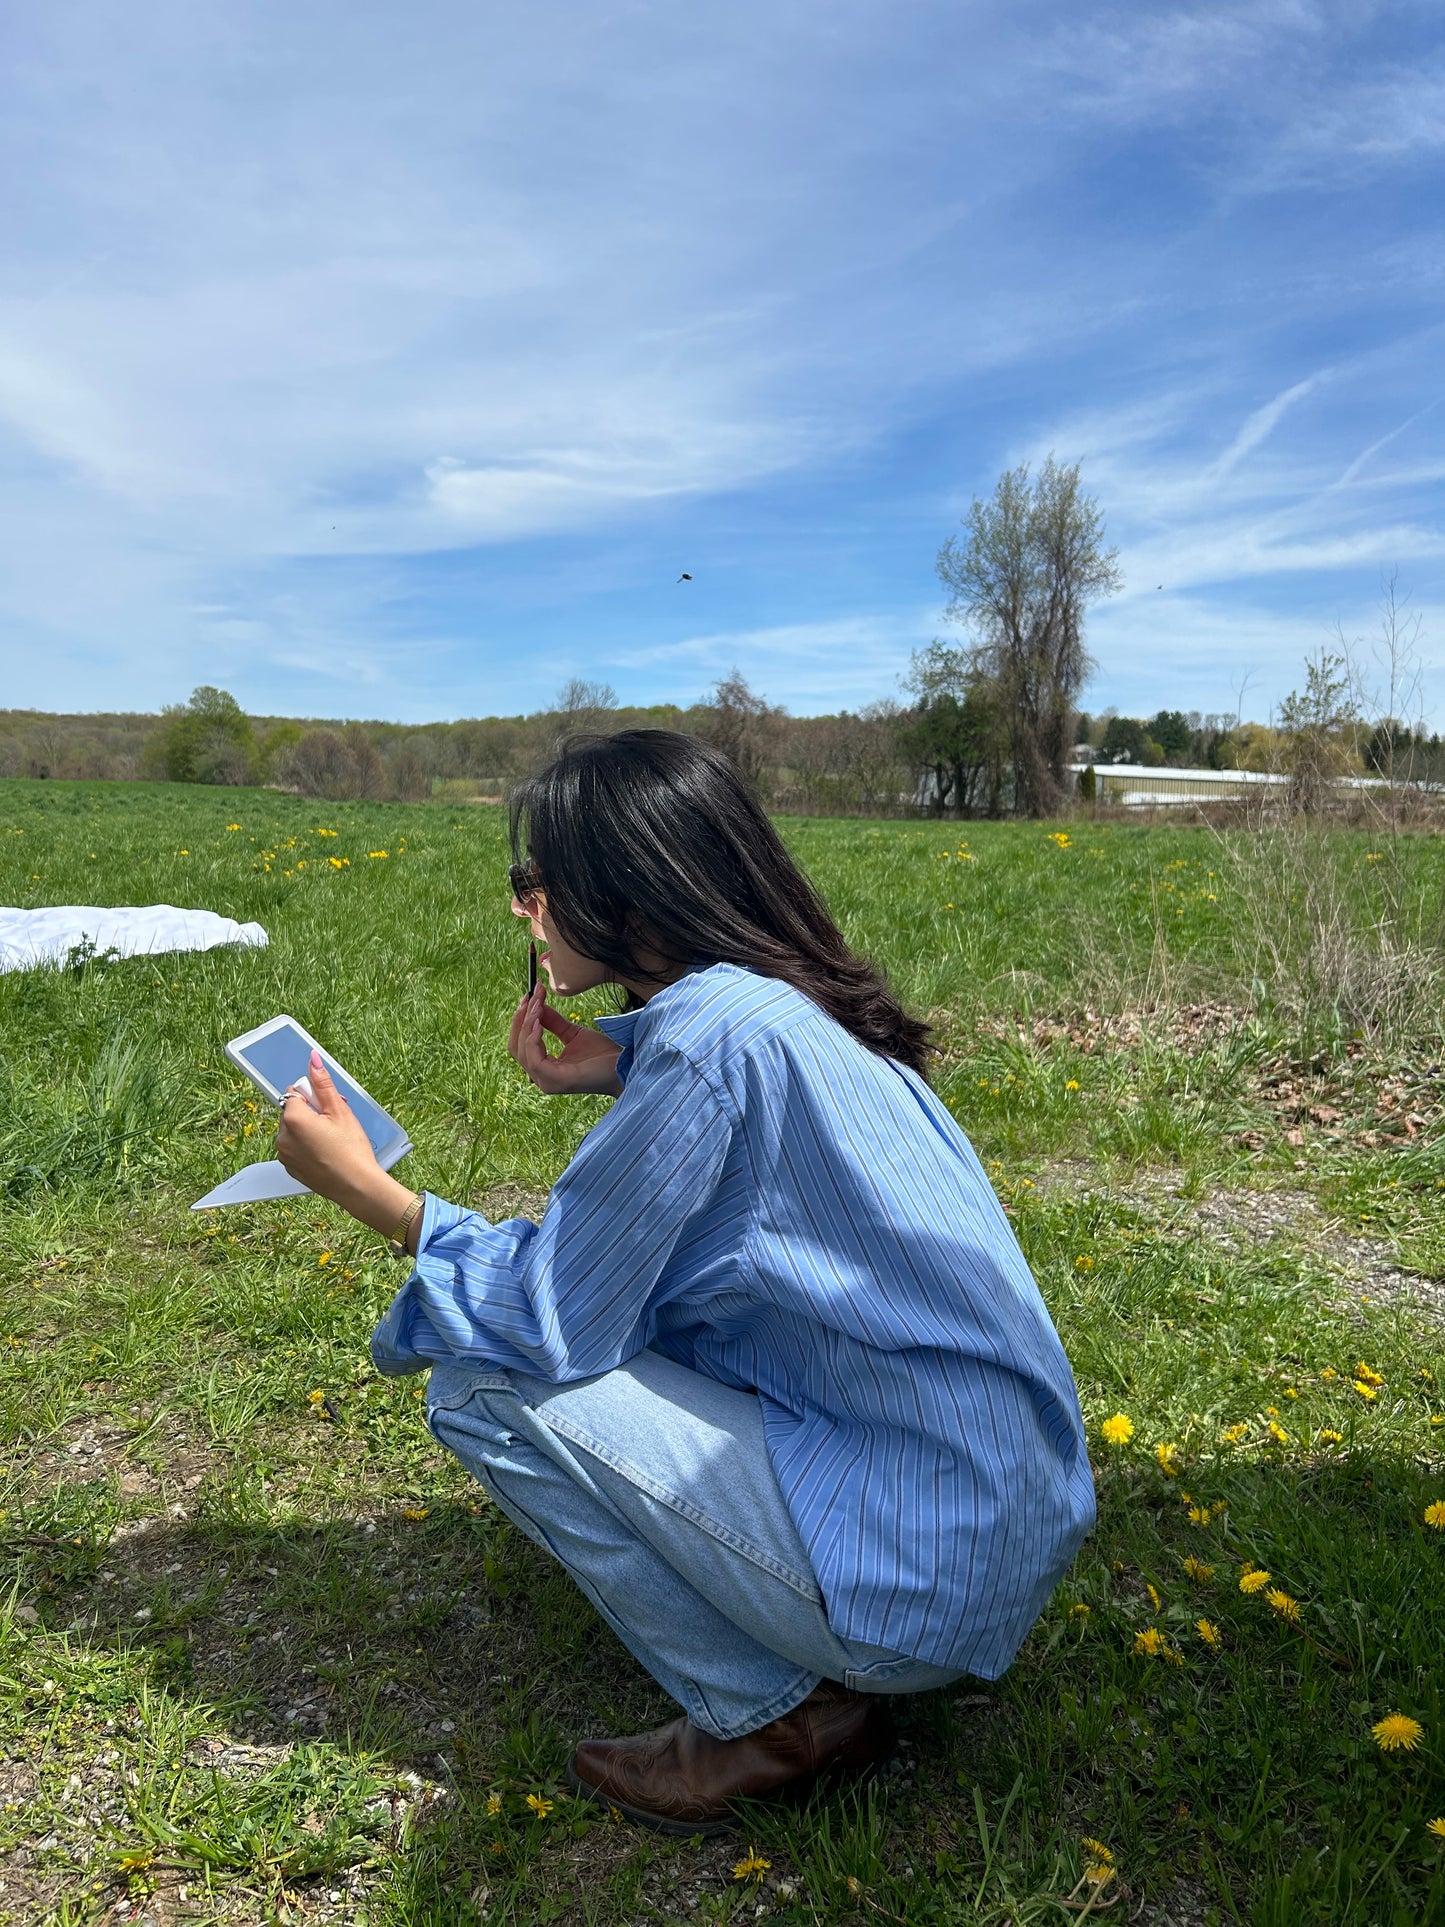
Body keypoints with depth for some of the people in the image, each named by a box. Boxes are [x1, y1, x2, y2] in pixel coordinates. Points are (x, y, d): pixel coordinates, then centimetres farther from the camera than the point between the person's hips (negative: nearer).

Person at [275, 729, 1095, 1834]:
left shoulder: (710, 1030, -21)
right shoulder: (796, 1004, 5)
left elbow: (552, 1319, -15)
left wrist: (362, 1188, -4)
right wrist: (617, 1070, 6)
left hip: (926, 1576, -9)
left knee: (485, 1388, -9)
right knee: (619, 1298, 17)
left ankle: (779, 1713, 4)